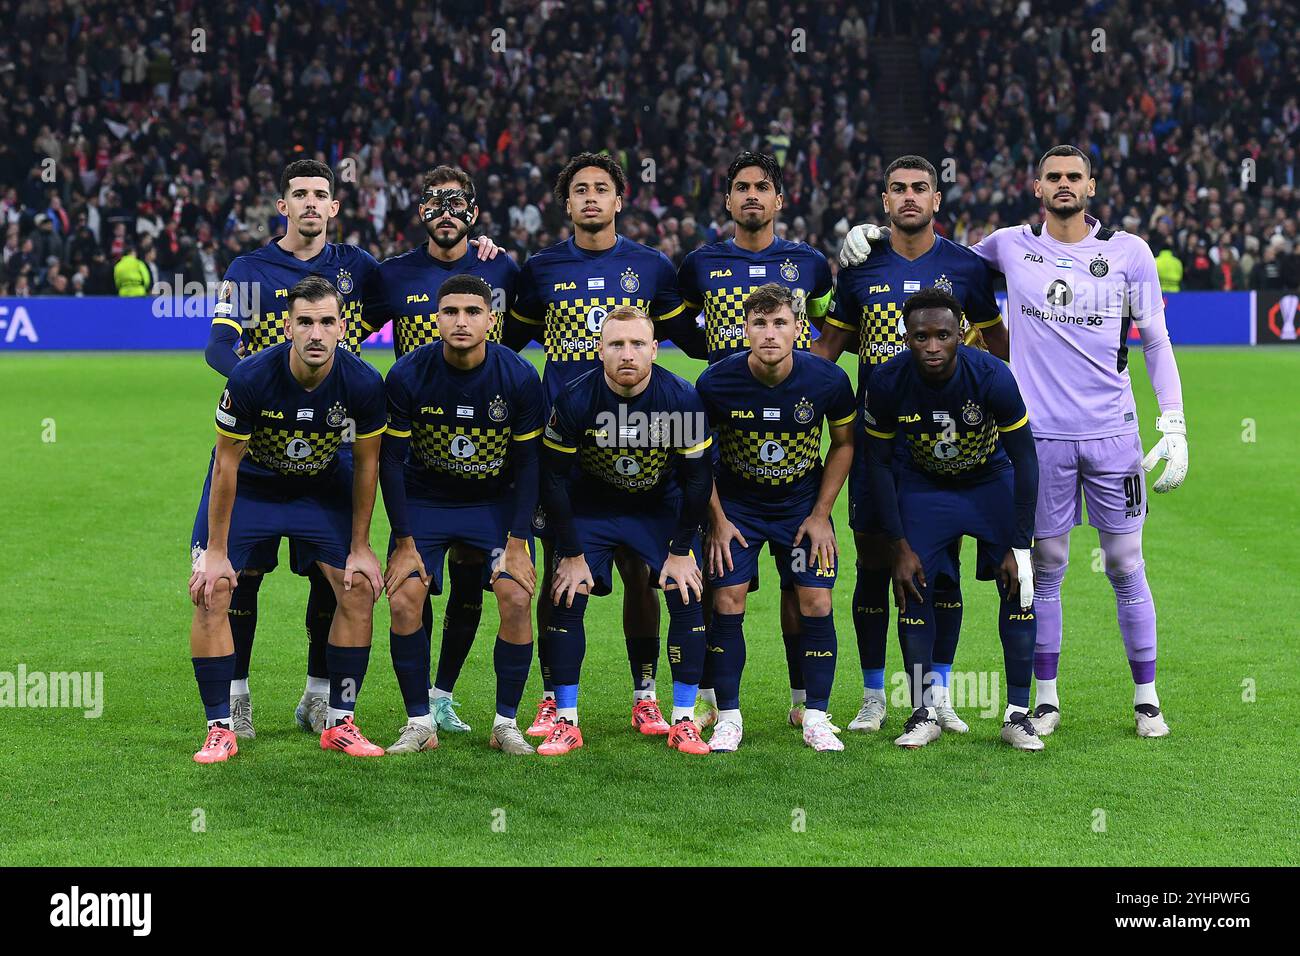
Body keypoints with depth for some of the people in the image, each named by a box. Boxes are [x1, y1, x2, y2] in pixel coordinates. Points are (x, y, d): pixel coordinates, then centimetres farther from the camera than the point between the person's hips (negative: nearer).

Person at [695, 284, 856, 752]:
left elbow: (844, 444, -1)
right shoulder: (716, 382, -21)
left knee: (815, 604, -7)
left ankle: (815, 717, 5)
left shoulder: (828, 380, -19)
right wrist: (717, 519, -6)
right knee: (727, 603, -8)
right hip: (736, 503, 0)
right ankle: (728, 716, 5)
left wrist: (821, 514, -4)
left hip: (802, 503, 0)